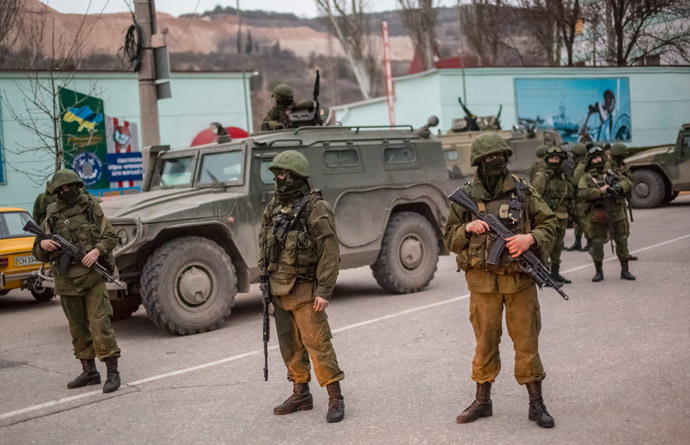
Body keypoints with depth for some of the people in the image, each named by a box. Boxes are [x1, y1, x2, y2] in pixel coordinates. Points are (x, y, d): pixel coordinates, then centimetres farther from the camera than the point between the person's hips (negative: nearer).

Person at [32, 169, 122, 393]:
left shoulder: (91, 206, 3)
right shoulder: (51, 217, 8)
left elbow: (111, 236, 2)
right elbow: (40, 254, 11)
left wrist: (97, 250, -17)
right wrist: (43, 244, -12)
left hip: (92, 276, -3)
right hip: (66, 280, 4)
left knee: (100, 324, -8)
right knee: (78, 328, 11)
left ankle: (112, 372, -3)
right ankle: (89, 371, 22)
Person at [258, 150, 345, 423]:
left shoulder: (316, 209, -13)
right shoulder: (275, 207, 10)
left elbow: (330, 253, -16)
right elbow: (264, 243, 18)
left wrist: (324, 291, -20)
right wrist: (266, 278, 13)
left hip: (304, 290, -7)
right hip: (279, 288, 8)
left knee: (317, 343, -7)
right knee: (290, 345, 13)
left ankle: (335, 397, 2)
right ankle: (301, 394, 25)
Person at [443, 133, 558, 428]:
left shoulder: (522, 191, 1)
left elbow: (549, 224, 5)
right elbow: (449, 240, 6)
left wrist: (530, 238, -14)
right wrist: (468, 229, -14)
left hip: (520, 280, 0)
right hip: (483, 282, 0)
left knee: (527, 342, 4)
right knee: (485, 343, 9)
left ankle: (536, 404, 16)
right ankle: (482, 401, 24)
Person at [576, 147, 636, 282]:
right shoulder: (586, 177, 3)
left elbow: (628, 183, 3)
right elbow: (581, 193, -13)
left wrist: (619, 187, -18)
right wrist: (600, 191, -20)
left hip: (616, 214, 3)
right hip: (598, 215, -2)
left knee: (622, 242, 6)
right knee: (597, 244, -1)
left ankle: (625, 270, 17)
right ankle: (599, 272, 12)